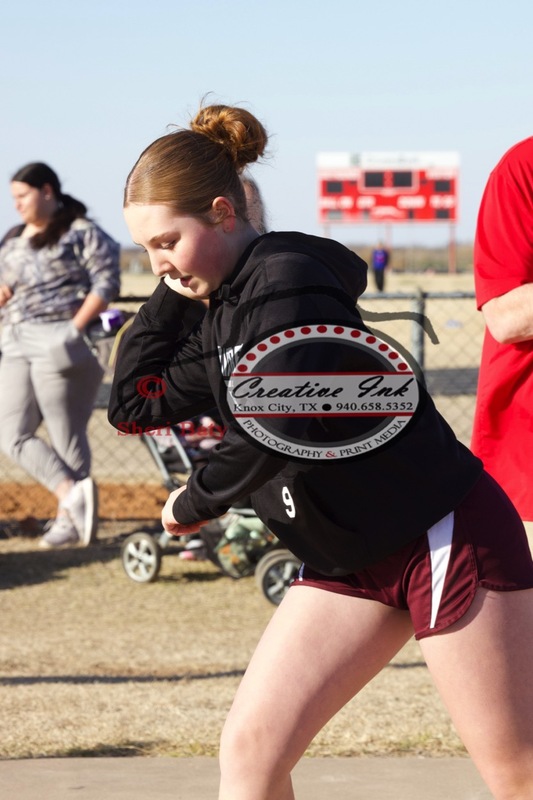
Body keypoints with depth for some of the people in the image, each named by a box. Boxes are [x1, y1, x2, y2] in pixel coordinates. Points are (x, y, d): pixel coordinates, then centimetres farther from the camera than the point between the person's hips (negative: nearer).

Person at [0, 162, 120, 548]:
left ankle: (68, 520, 0)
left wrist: (74, 328, -18)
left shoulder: (81, 233, -4)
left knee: (68, 436, -4)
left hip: (60, 347, -8)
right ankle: (72, 491, -3)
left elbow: (106, 284, -11)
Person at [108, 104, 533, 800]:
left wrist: (194, 503, -4)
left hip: (448, 537, -9)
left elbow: (271, 434, -21)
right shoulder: (225, 312, 11)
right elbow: (134, 402, 12)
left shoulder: (285, 280, -16)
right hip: (351, 558, 9)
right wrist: (171, 293, 5)